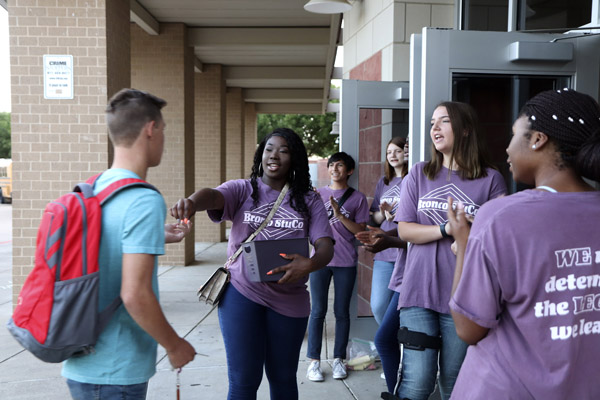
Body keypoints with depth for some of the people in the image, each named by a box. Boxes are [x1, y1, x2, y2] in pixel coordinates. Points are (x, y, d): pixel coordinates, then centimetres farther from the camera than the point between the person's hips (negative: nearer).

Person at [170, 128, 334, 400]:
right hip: (241, 294, -2)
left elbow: (325, 247, -5)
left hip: (289, 300, 2)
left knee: (283, 377, 16)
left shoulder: (309, 200, 4)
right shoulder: (243, 190, 0)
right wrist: (192, 202, -45)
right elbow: (213, 195, -21)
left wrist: (310, 264, -28)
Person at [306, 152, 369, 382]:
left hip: (345, 262, -1)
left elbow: (361, 231, -3)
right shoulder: (319, 194, 7)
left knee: (341, 312, 7)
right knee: (318, 311, 3)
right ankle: (314, 361, 10)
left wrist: (340, 215, -16)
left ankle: (338, 359, 18)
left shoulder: (358, 198, 3)